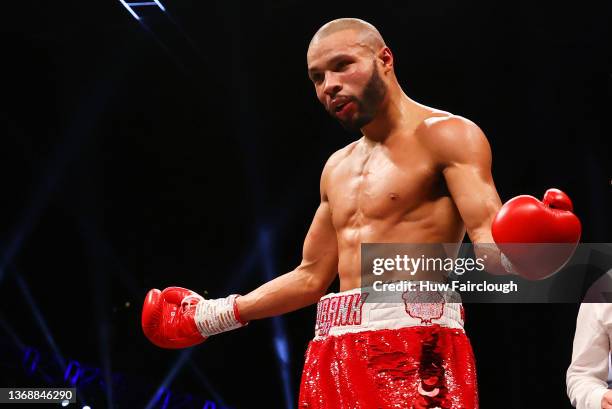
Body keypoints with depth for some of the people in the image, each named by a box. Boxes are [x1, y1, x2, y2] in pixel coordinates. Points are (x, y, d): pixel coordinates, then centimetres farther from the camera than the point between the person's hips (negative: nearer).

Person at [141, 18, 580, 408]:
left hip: (413, 347, -7)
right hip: (336, 353, 8)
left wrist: (517, 250, -36)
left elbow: (489, 239, -13)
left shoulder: (444, 135, -1)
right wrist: (210, 315, 25)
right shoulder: (338, 168, 22)